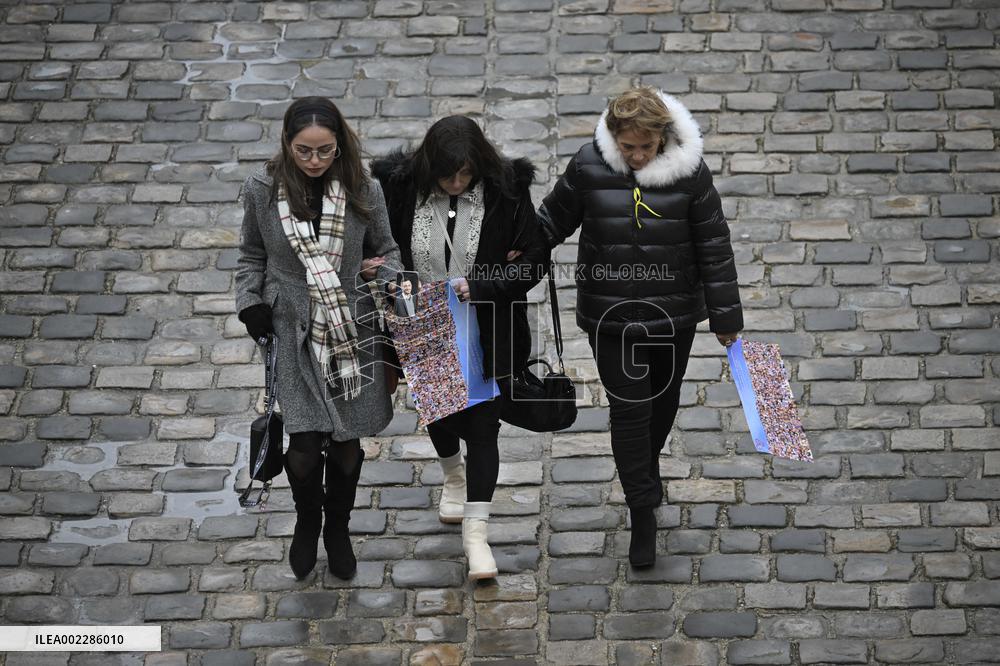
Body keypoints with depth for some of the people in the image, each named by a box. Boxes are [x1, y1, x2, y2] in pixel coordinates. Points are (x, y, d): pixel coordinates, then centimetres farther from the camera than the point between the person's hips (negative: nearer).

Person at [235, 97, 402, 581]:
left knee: (347, 443, 9)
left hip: (354, 335, 1)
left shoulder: (363, 191, -7)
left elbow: (386, 250, 8)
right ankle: (307, 519, 27)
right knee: (305, 447, -6)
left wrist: (386, 282, -11)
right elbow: (252, 257, 9)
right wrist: (250, 304, -3)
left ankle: (338, 529, 36)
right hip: (294, 336, -1)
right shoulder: (262, 190, -6)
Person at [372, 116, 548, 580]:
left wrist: (479, 287, -23)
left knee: (482, 425, 0)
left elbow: (533, 260, -11)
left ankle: (475, 531, 9)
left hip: (485, 335, -2)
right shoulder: (401, 189, -13)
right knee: (436, 413, 22)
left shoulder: (506, 192, -15)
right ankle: (453, 477, 53)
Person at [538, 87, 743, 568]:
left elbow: (713, 244, -4)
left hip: (674, 313, 1)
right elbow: (555, 218, 6)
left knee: (663, 399, 20)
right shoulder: (588, 167, -12)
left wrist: (725, 314, -1)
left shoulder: (688, 171, -12)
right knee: (629, 408, -3)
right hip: (610, 314, -1)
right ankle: (643, 511, 9)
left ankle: (647, 465, 49)